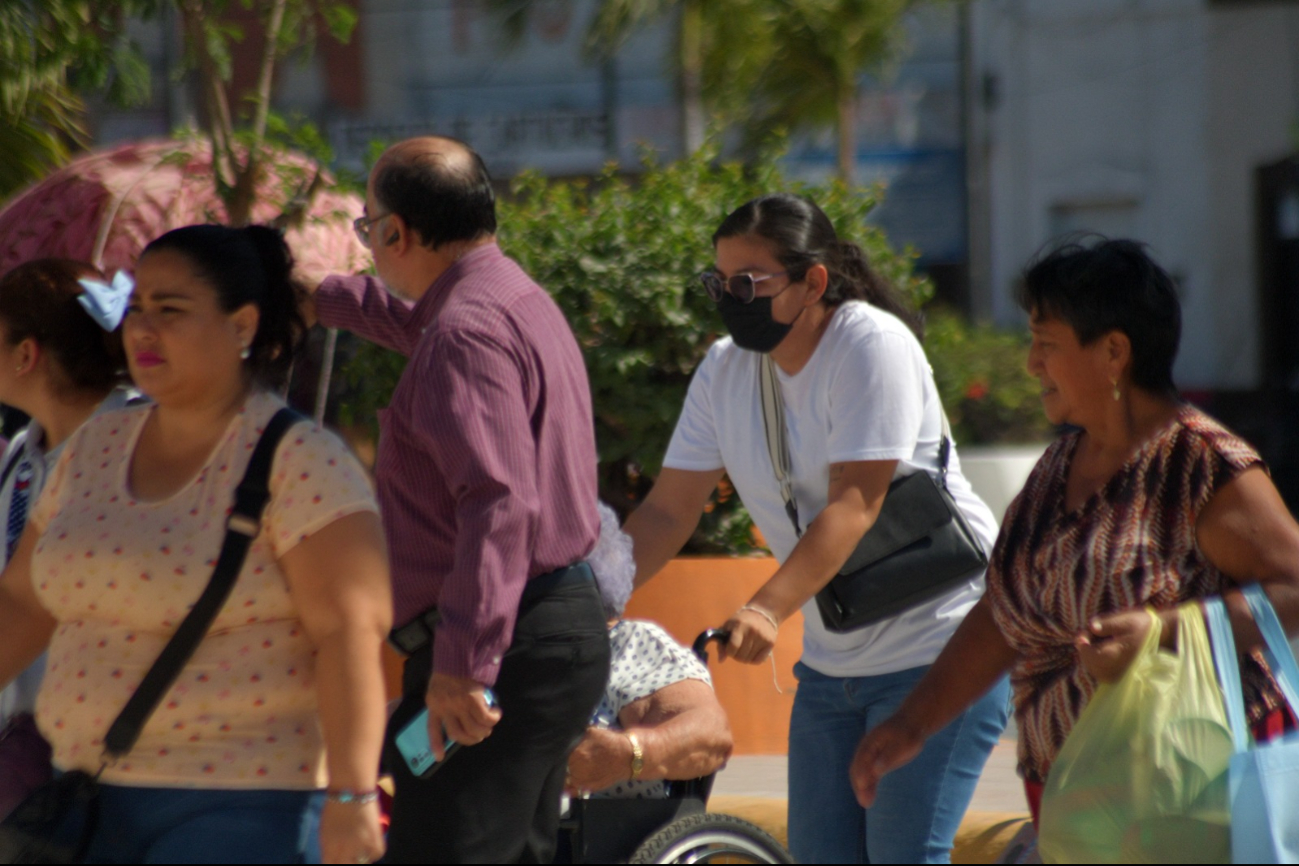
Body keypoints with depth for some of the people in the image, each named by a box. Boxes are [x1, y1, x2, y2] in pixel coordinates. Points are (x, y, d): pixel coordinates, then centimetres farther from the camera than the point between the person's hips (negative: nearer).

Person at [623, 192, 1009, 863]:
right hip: (833, 656, 7)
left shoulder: (871, 345, -18)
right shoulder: (726, 368, 3)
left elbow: (854, 505, -26)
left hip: (938, 645, -7)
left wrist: (765, 610, -38)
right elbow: (668, 510, 2)